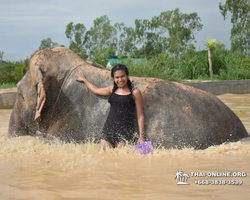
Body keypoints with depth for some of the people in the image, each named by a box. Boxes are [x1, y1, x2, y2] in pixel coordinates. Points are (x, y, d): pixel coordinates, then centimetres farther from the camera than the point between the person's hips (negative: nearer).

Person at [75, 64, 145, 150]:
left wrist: (141, 136, -6)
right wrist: (83, 79, 48)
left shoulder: (134, 93, 0)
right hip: (109, 128, 5)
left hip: (125, 131, -4)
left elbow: (140, 116, 0)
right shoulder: (112, 89, 14)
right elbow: (96, 90, 35)